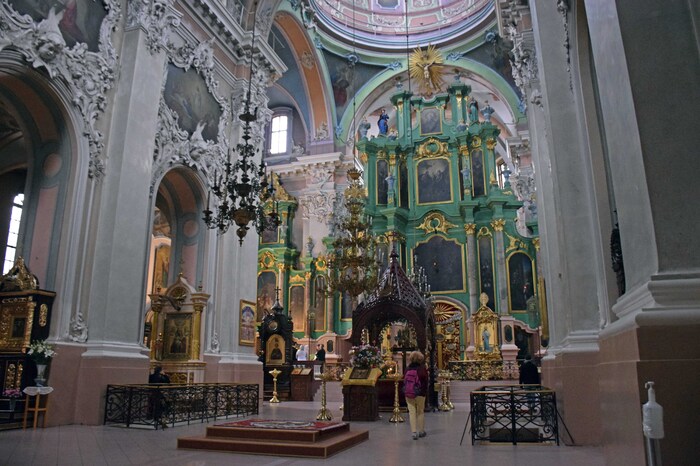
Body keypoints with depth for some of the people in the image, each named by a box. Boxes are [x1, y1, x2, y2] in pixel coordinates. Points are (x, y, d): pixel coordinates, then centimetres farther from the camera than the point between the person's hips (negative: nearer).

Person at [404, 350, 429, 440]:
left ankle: (414, 432, -1)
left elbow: (404, 381, 5)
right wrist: (425, 392, 8)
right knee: (420, 412, 12)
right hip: (420, 394, -1)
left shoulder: (407, 369, -3)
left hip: (409, 395, 2)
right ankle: (421, 431, 22)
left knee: (412, 412, 5)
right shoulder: (422, 369, -10)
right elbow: (425, 382, -5)